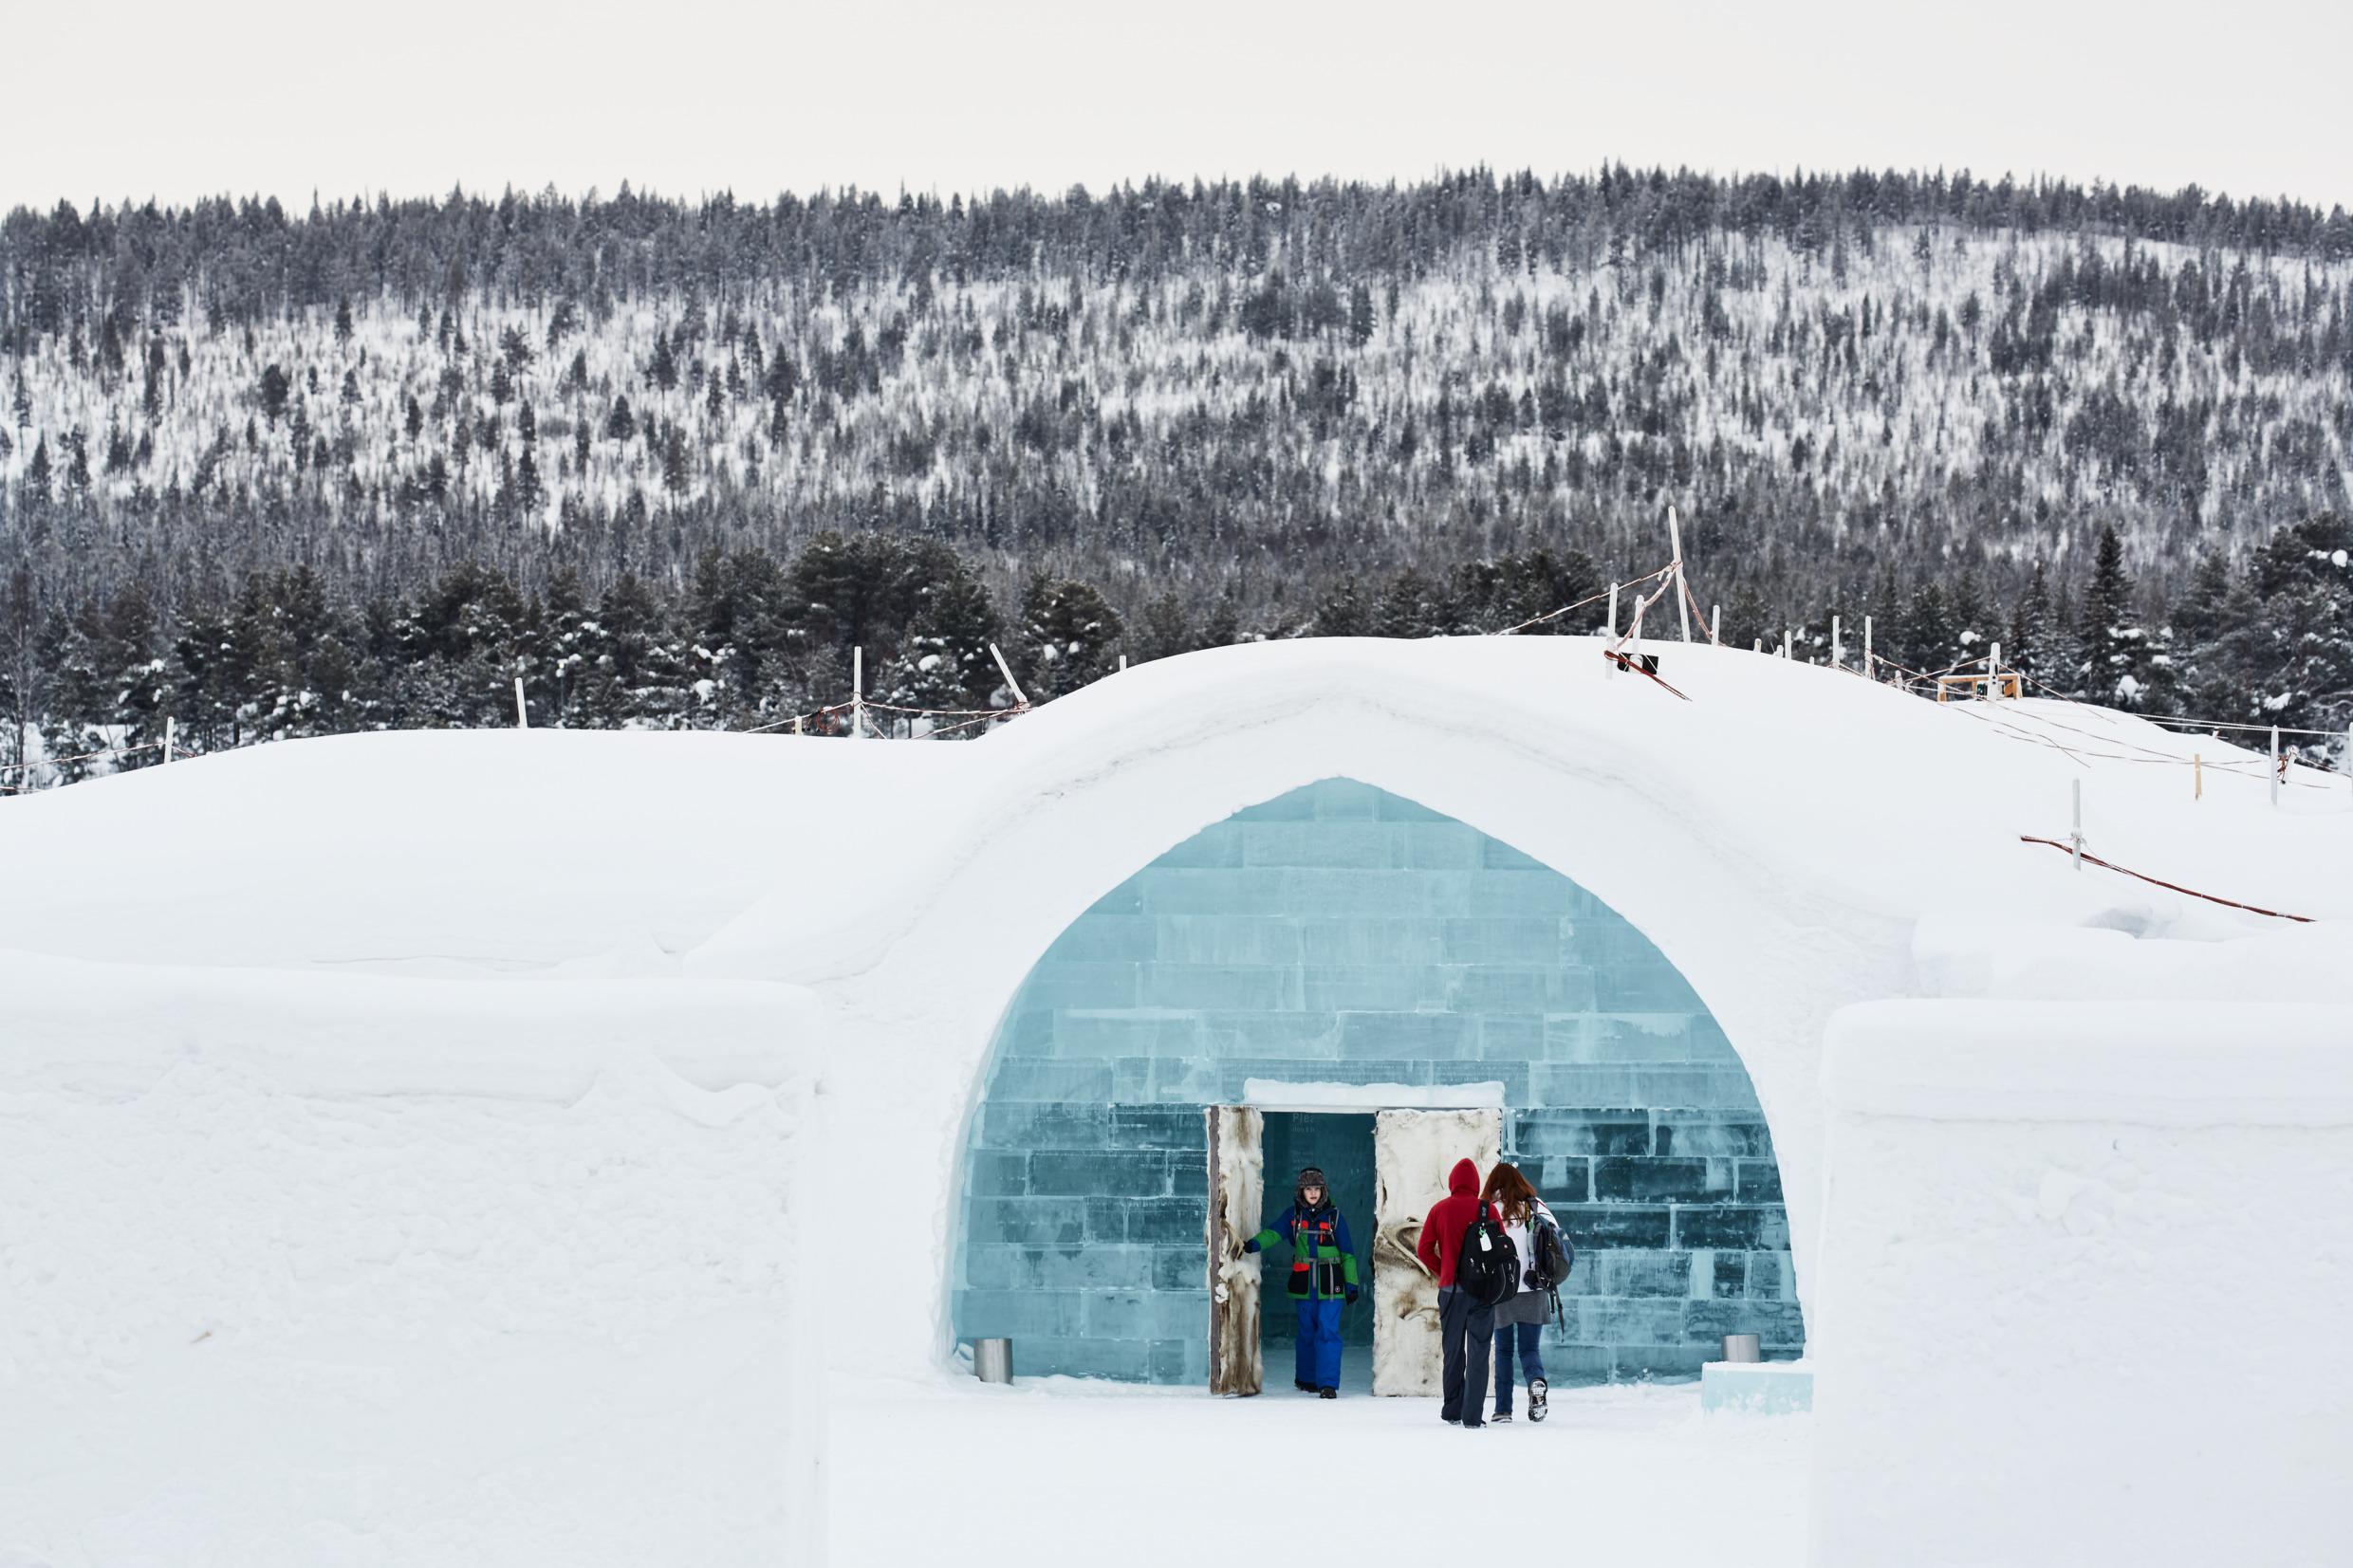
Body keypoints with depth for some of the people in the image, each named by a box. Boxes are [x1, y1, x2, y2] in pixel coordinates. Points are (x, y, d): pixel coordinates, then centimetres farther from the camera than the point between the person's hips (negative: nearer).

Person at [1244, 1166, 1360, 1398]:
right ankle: (1306, 1378, 24)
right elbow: (1274, 1232, -10)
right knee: (1307, 1332, 10)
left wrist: (1351, 1284, 2)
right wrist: (1253, 1244, -30)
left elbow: (1347, 1253, 5)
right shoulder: (1293, 1214, 6)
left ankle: (1328, 1383, -10)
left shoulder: (1334, 1216, 2)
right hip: (1304, 1282, 2)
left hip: (1330, 1284, -2)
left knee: (1328, 1332, -10)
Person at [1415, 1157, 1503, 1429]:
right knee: (1478, 1351, 0)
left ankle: (1452, 1411, 20)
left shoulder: (1440, 1210, 1)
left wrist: (1443, 1272, 11)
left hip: (1450, 1289, 2)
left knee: (1453, 1351, 14)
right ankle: (1472, 1416, -7)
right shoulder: (1486, 1208, -4)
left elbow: (1424, 1249, -2)